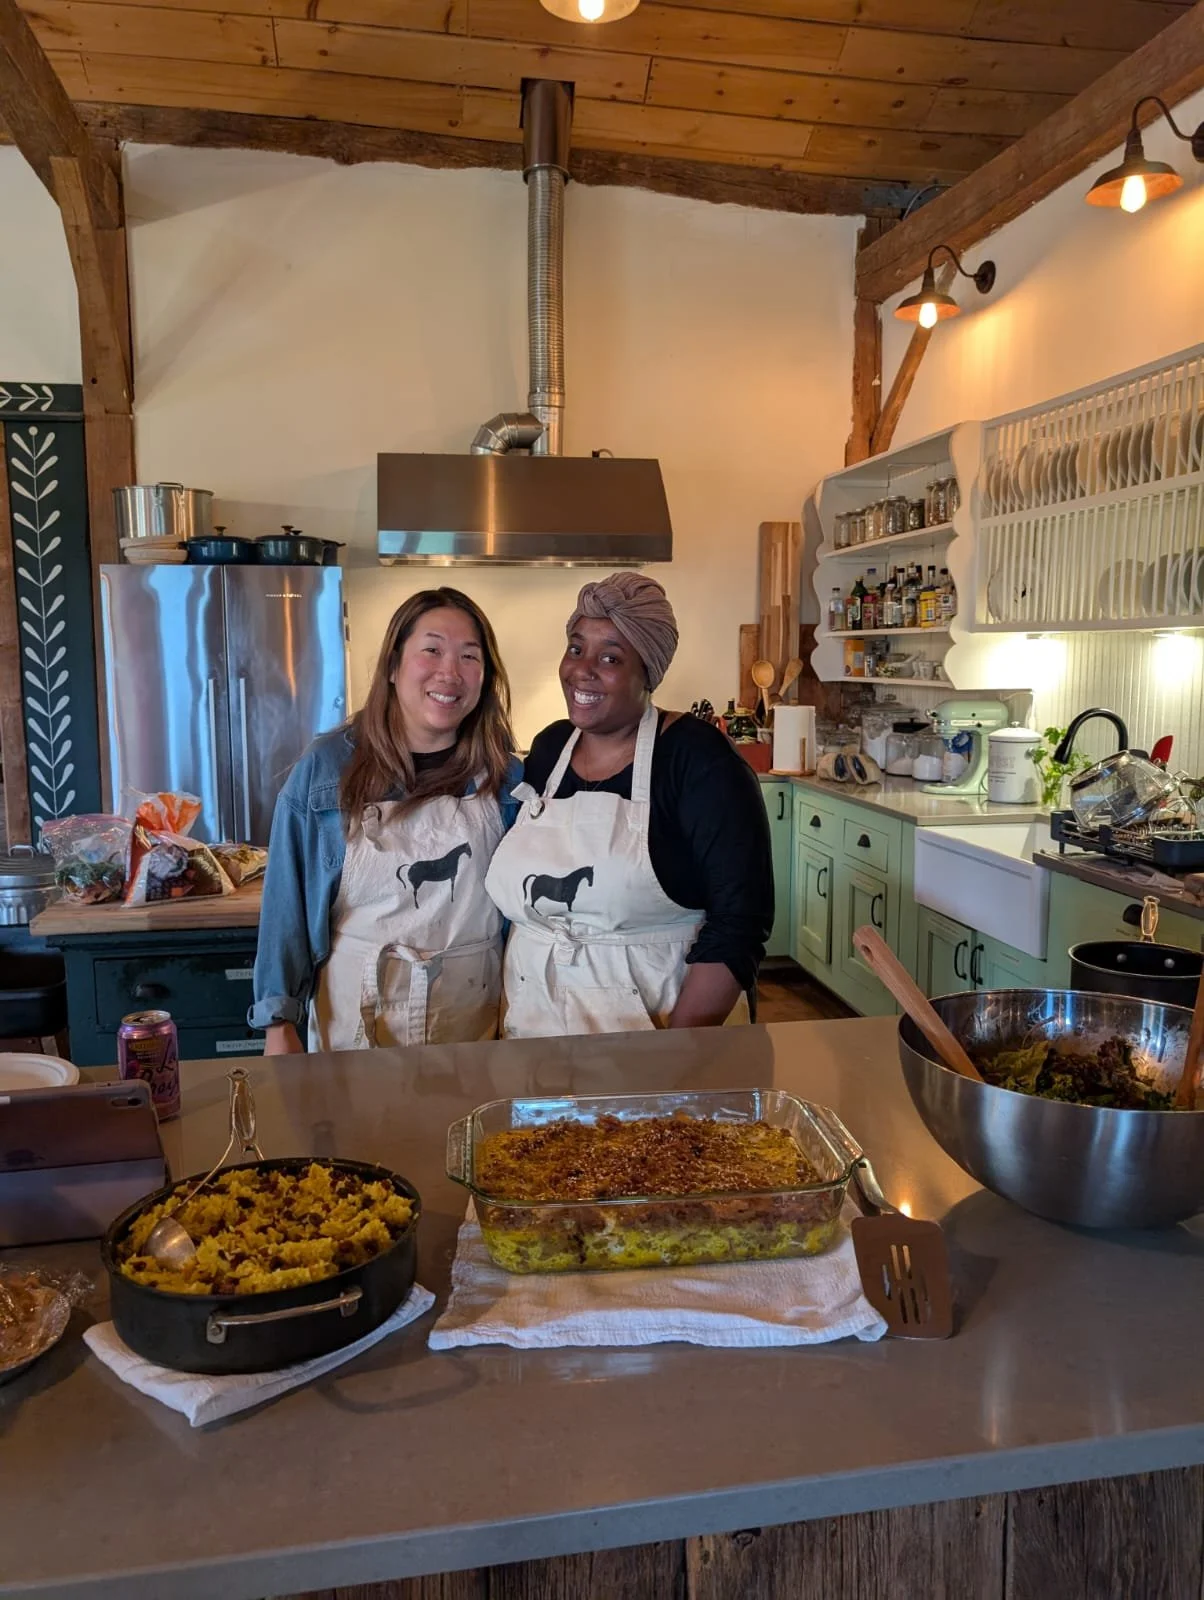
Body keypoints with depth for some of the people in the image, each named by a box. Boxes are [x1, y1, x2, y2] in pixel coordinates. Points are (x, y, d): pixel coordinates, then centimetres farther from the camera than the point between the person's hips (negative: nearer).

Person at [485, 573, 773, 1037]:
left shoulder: (698, 758, -14)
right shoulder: (547, 749, 3)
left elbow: (739, 919, -18)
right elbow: (511, 897, 10)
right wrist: (502, 1016, 2)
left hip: (654, 1024, -5)